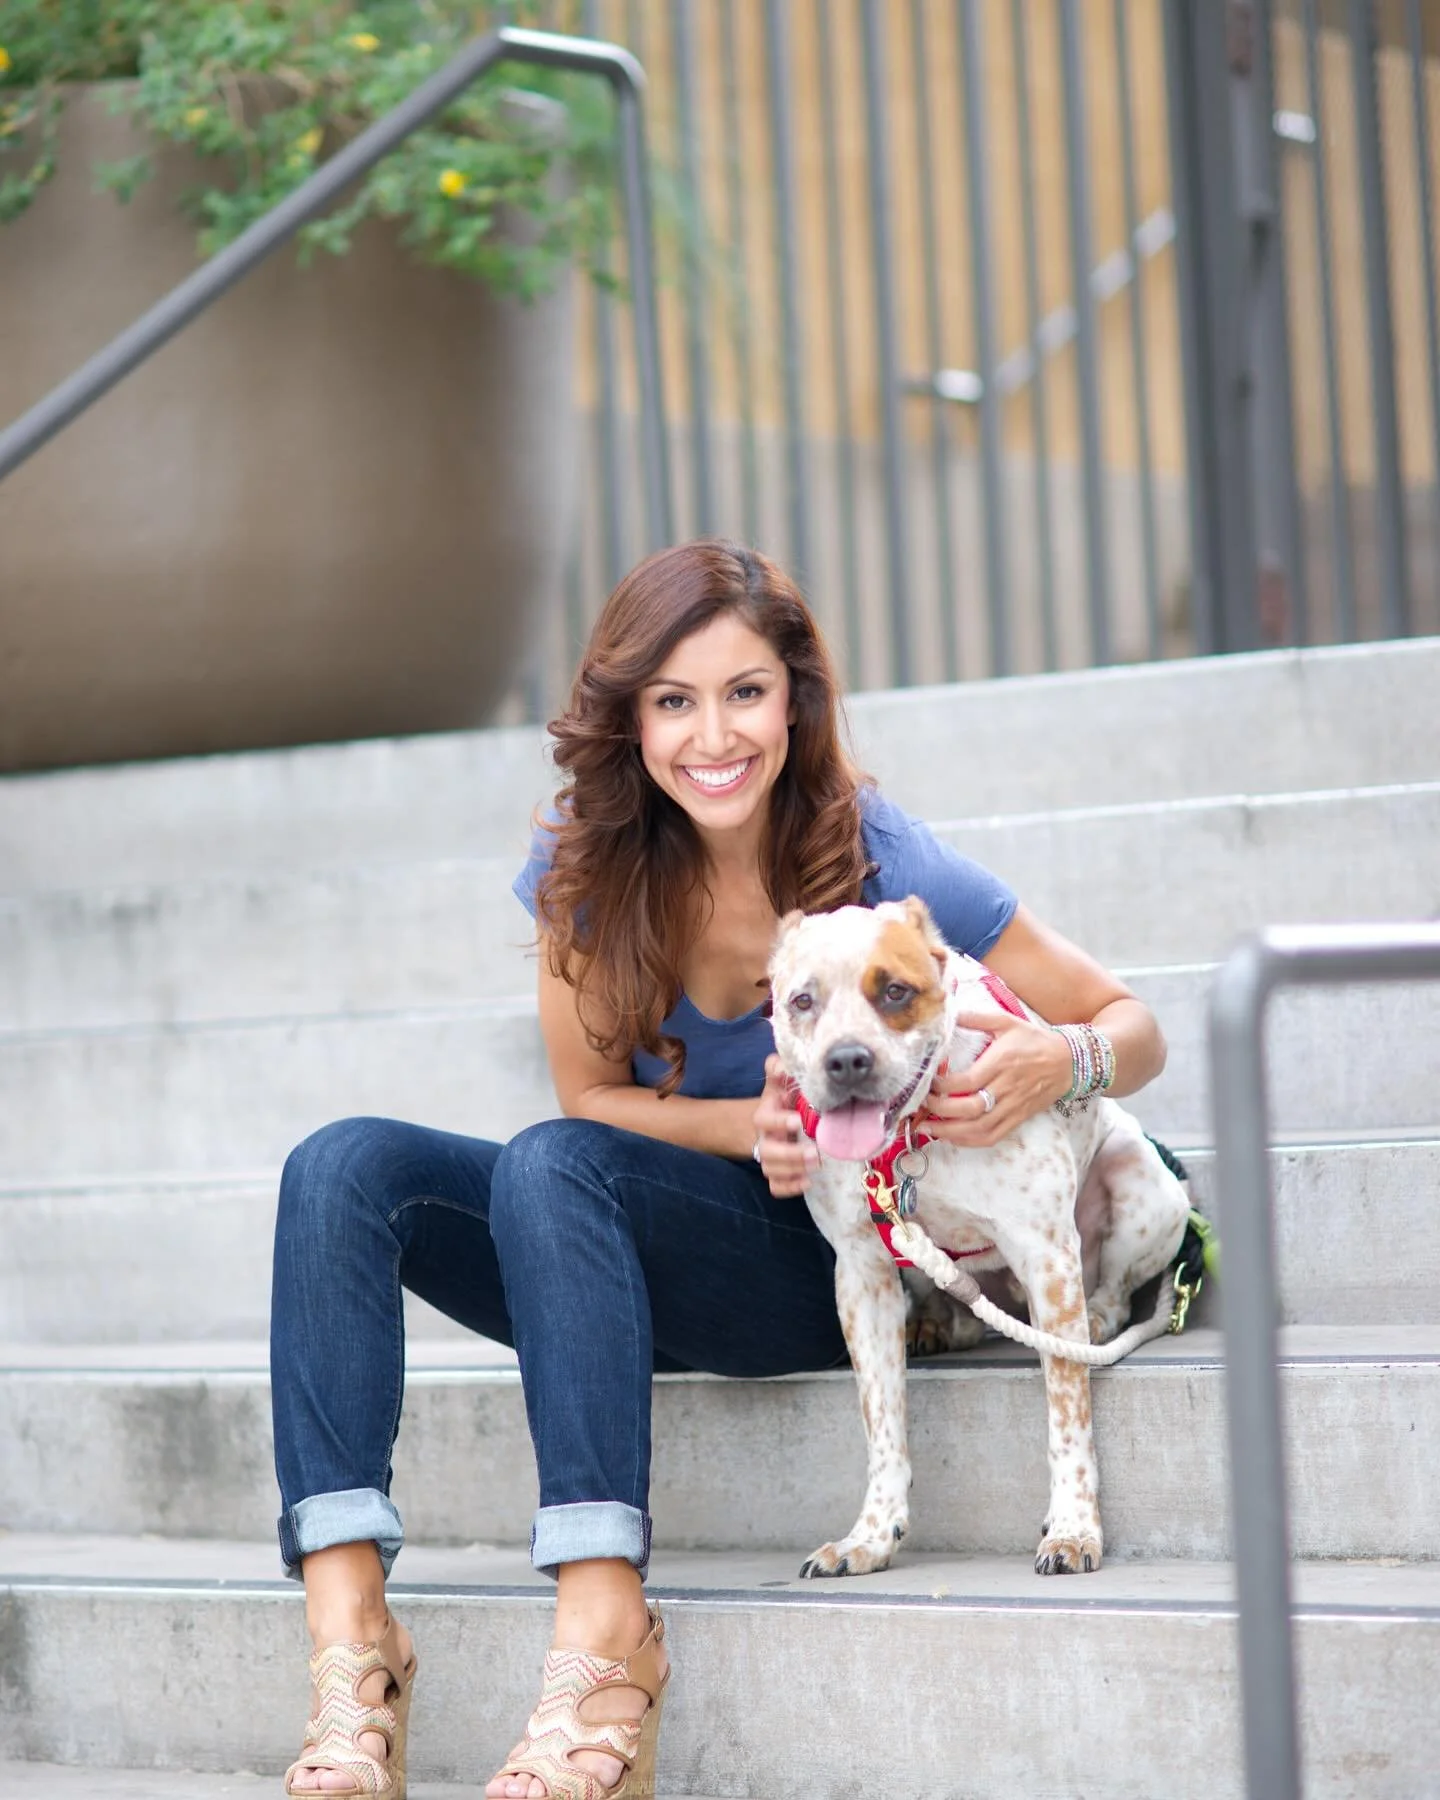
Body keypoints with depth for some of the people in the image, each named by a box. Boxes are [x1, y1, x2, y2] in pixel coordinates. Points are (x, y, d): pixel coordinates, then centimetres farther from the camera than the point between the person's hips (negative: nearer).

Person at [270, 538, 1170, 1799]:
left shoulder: (881, 864, -14)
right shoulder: (586, 864, -6)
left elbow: (1134, 1029, -6)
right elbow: (591, 1095, 0)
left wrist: (1059, 1060, -31)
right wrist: (753, 1127, -19)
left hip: (813, 1268, -4)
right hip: (630, 1255, 4)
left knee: (551, 1168, -32)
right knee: (346, 1166, -20)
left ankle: (608, 1637, -41)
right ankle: (349, 1634, -34)